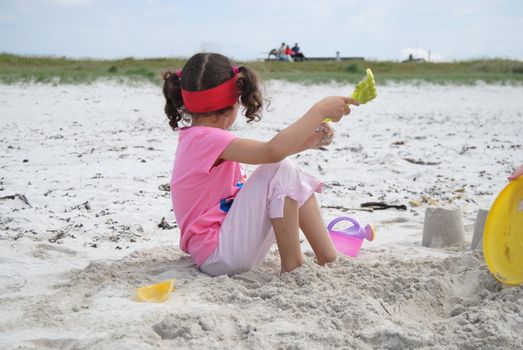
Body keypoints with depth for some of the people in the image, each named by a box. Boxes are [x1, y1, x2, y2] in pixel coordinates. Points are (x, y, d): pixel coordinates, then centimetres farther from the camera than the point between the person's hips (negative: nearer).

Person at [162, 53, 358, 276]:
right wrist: (320, 110, -28)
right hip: (218, 256, -10)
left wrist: (305, 142, 5)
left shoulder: (193, 136, 12)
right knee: (281, 171, -20)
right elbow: (273, 152, -33)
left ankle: (328, 258, 1)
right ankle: (291, 265, -14)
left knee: (294, 178, 8)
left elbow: (266, 152, 17)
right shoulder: (208, 139, -19)